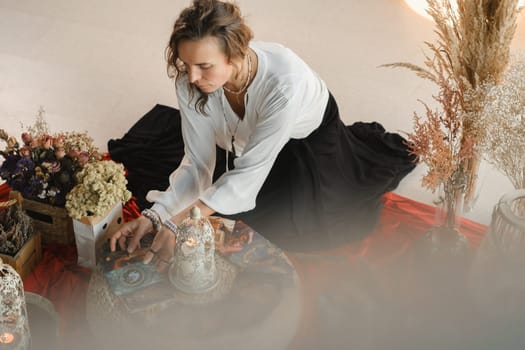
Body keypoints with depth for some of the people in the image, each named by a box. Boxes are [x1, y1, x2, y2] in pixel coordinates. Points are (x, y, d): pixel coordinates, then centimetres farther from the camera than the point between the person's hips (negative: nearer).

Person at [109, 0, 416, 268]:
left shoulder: (285, 80, -44)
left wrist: (178, 224, -48)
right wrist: (155, 217, -38)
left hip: (309, 137, -4)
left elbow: (251, 171, -41)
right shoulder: (190, 82, -29)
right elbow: (197, 164, -22)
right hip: (247, 141, 4)